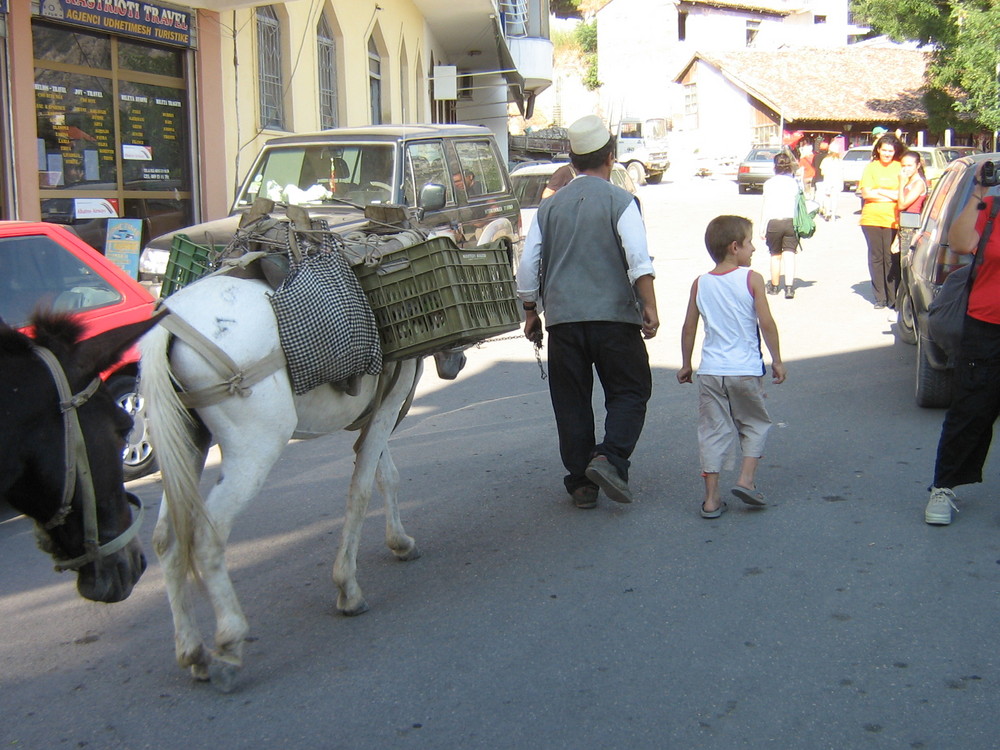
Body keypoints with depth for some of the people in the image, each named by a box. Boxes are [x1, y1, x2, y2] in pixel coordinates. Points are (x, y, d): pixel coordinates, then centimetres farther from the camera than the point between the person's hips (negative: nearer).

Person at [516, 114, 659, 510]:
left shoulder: (549, 206, 9)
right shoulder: (619, 201, -2)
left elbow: (527, 266, 9)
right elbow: (639, 260, -14)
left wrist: (531, 313, 19)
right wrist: (649, 308, -12)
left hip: (562, 318, 3)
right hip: (614, 316, -3)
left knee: (571, 401, 9)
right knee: (629, 392, 9)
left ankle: (581, 484, 11)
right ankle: (610, 457, -11)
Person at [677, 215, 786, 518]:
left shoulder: (700, 283, 4)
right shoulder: (752, 279, -6)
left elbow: (689, 328, 7)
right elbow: (766, 323, -8)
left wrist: (686, 364, 18)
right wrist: (777, 360, 2)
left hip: (710, 371, 3)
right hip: (746, 370, -2)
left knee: (713, 430, 6)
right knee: (755, 424, 18)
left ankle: (711, 498, 4)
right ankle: (746, 479, 5)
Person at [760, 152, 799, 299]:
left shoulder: (769, 183, -1)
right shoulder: (795, 182, 4)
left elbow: (765, 207, -2)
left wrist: (762, 227, 3)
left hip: (774, 222, -1)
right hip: (791, 221, 1)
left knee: (775, 256, 12)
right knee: (789, 255, -2)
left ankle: (774, 286, 26)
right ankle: (789, 287, -14)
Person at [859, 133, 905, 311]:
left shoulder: (900, 168, 5)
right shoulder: (871, 167, 7)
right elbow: (866, 193, -3)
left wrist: (879, 191, -8)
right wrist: (891, 195, -5)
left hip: (892, 221, -1)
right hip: (871, 219, 1)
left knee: (892, 260, -4)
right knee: (876, 258, 4)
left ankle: (894, 299, 2)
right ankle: (880, 298, 11)